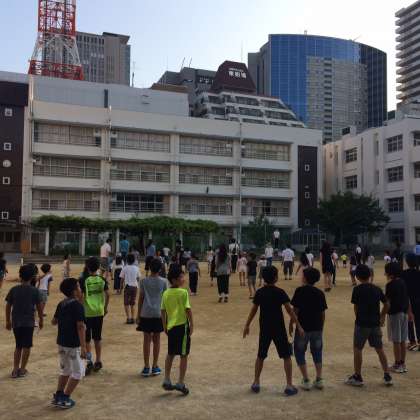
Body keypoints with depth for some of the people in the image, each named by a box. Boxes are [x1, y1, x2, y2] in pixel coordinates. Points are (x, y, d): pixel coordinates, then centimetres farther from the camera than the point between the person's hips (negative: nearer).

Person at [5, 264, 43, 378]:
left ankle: (15, 369, 16)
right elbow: (39, 307, -3)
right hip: (29, 322, -3)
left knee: (18, 346, 17)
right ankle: (22, 370, 14)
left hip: (16, 322, 3)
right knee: (26, 346, 10)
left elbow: (8, 306, 2)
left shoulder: (13, 290, -2)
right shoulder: (34, 290, -8)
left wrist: (8, 321, 13)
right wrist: (41, 320, 10)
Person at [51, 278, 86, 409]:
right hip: (73, 344, -8)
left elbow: (54, 322, 14)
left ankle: (58, 396, 25)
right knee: (78, 372, 5)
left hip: (61, 342, 8)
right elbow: (80, 327, -21)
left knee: (65, 370, 22)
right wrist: (83, 347, -21)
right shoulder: (78, 306, -17)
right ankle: (65, 399, 5)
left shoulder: (61, 304, 5)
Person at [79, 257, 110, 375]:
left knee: (86, 339, 6)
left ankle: (89, 361, -4)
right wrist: (105, 307, 13)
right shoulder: (102, 280, 0)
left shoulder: (84, 280, -10)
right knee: (97, 338, 14)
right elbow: (107, 295, 1)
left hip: (87, 312, -3)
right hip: (99, 312, 3)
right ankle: (98, 361, 19)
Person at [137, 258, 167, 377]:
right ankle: (155, 367, 15)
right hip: (158, 314, 0)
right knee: (156, 340, 10)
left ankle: (146, 367, 8)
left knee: (147, 340, 6)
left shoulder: (144, 281, 0)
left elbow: (141, 298, 2)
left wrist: (138, 315, 8)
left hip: (145, 314, 0)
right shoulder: (163, 282, -1)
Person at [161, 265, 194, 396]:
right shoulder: (183, 292, -12)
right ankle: (181, 383, 6)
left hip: (170, 326, 6)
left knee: (170, 354, 19)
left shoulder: (166, 293, 5)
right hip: (182, 326, -6)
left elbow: (163, 311, 8)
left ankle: (167, 381, 22)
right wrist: (192, 325, -5)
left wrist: (165, 326, 17)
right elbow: (188, 309, -14)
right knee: (184, 355, 4)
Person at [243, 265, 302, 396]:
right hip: (279, 329, -3)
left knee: (261, 356, 17)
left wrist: (247, 325, 14)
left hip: (264, 329, 3)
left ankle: (256, 383, 22)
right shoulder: (280, 292, -13)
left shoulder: (259, 292, -3)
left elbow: (254, 310, 3)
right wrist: (298, 326, -7)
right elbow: (289, 310, -13)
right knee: (286, 356, 9)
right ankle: (289, 386, 8)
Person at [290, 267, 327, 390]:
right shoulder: (320, 293, 3)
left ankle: (306, 380, 7)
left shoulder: (300, 291, -10)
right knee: (317, 352, 20)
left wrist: (291, 324, 0)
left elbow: (295, 310, -11)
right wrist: (321, 327, 17)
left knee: (299, 352, 11)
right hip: (317, 328, 4)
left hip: (303, 327, -4)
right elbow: (323, 313, 6)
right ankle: (319, 379, 18)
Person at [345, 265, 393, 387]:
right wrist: (381, 316, 21)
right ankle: (387, 376, 18)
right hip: (375, 323, 5)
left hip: (362, 323, -5)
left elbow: (356, 307, -5)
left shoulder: (357, 289, -10)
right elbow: (387, 305, 9)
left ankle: (357, 377, 12)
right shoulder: (377, 289, 3)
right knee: (379, 349, 14)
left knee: (357, 349, 6)